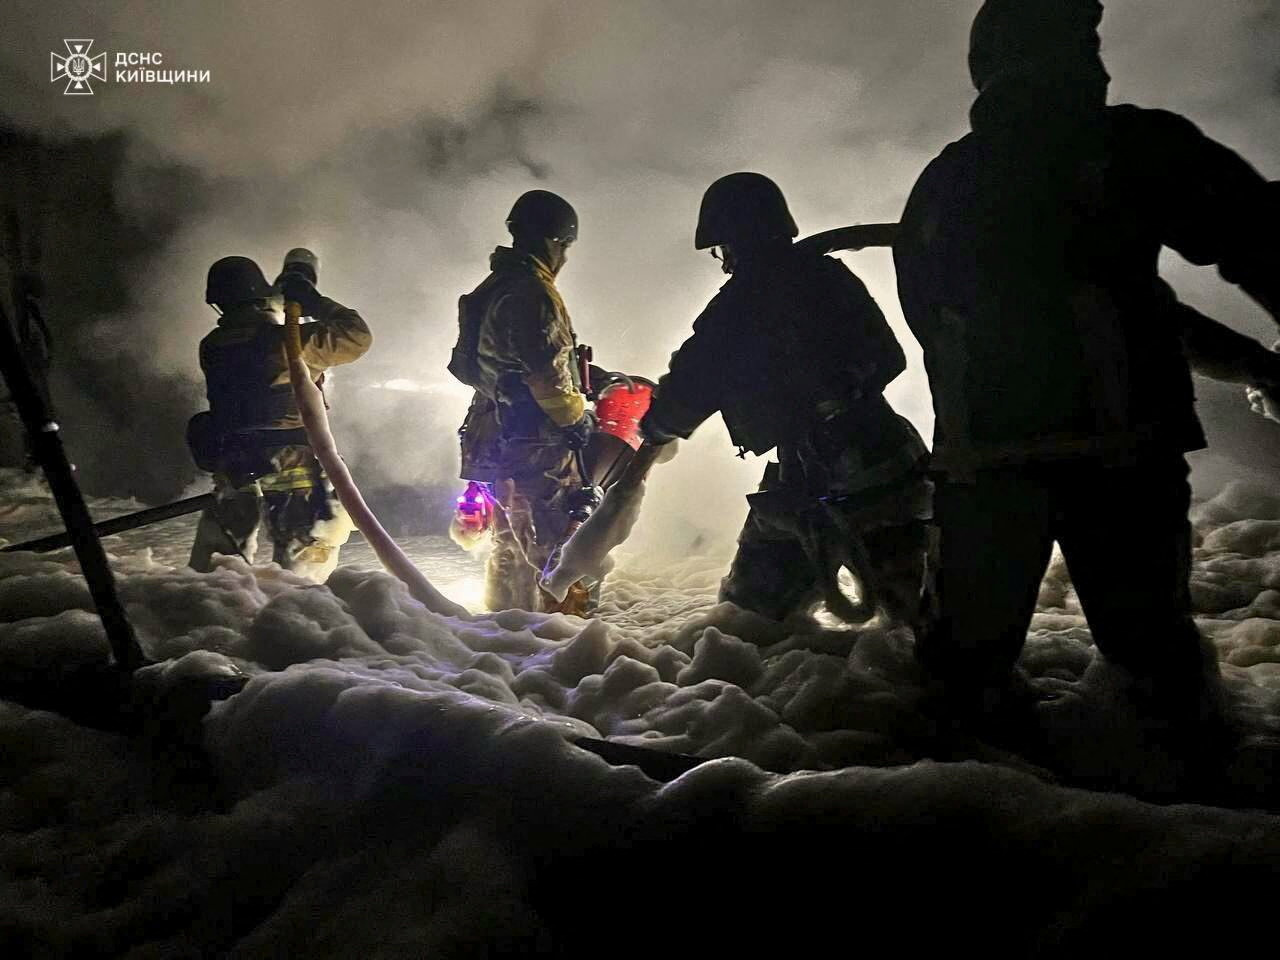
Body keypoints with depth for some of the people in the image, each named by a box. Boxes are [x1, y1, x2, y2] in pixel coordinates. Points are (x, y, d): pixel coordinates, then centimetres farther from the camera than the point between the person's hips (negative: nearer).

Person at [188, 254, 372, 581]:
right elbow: (357, 335, -11)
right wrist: (313, 301, -1)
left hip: (231, 468, 5)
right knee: (302, 569, 5)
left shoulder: (211, 348, 3)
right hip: (291, 466, -5)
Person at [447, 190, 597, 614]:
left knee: (511, 549, 19)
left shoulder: (489, 290, 15)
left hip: (497, 441, 10)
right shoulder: (532, 292, -16)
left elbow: (465, 365, 21)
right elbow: (547, 373, -23)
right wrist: (579, 418, -7)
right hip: (539, 449, -10)